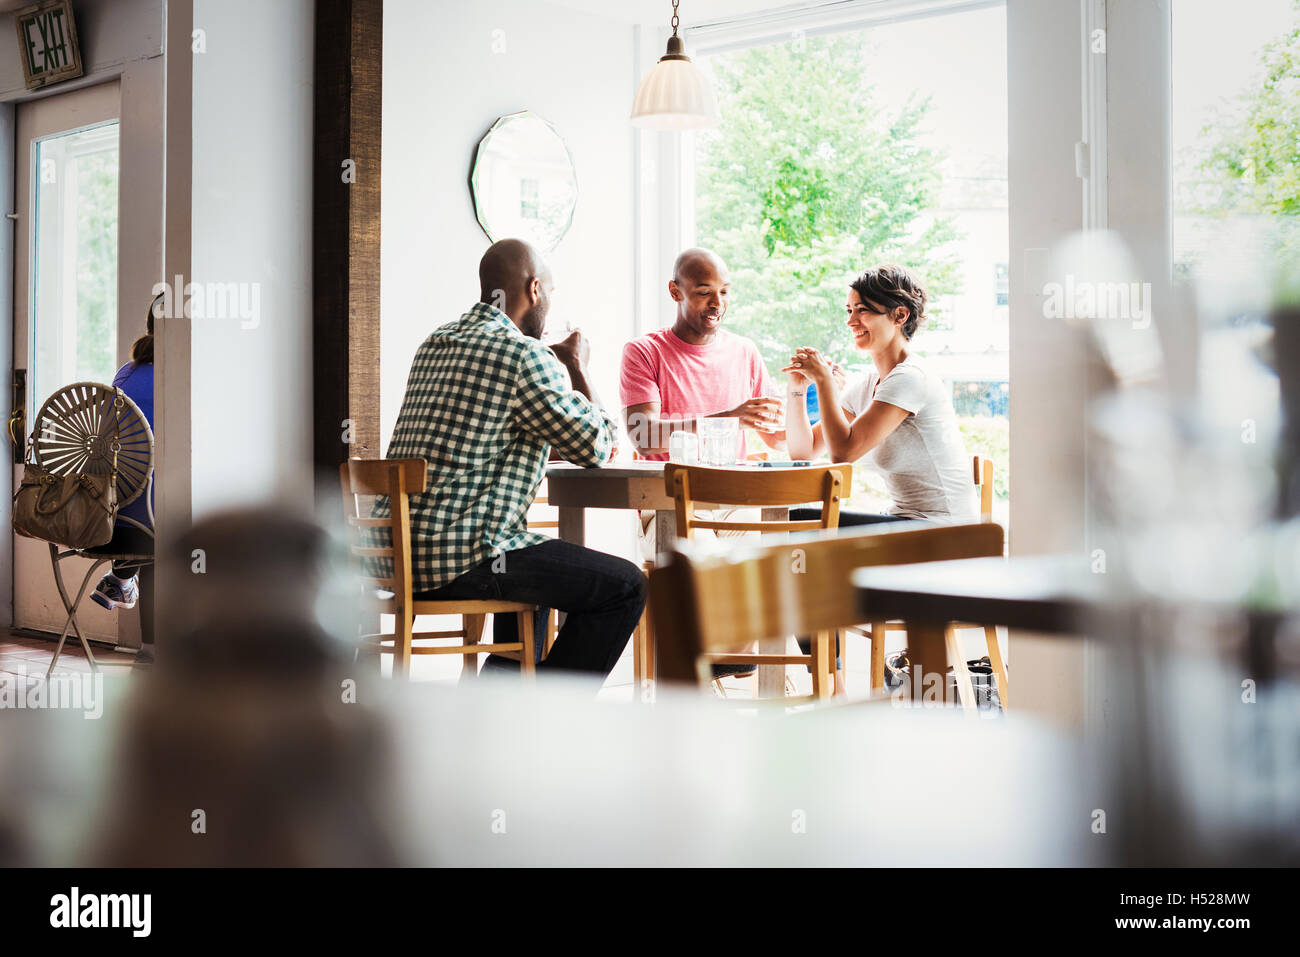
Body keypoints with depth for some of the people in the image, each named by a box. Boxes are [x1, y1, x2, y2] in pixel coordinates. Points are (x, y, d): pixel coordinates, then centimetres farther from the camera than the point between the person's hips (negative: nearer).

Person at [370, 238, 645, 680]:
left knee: (539, 562, 36)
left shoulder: (435, 344, 17)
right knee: (625, 586, -2)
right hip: (458, 559, -10)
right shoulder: (522, 356, -11)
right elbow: (596, 446, -5)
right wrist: (577, 369, 9)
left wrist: (555, 365, 35)